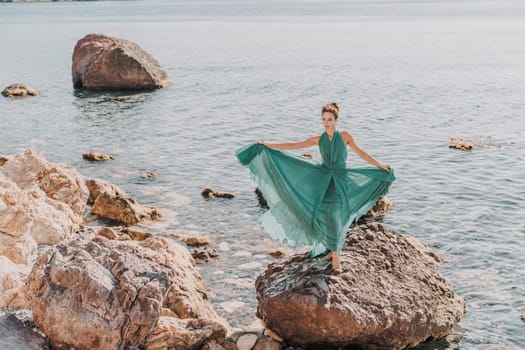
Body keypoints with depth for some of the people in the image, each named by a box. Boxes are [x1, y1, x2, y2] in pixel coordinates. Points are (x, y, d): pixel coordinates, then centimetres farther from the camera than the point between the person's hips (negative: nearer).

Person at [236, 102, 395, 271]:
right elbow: (294, 145, 3)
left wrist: (380, 165, 8)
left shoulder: (344, 135, -3)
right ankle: (333, 250, 20)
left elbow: (361, 152, 6)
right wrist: (268, 145, 0)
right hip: (324, 179, 2)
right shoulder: (319, 139, 2)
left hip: (340, 180, -2)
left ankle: (335, 254, -3)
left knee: (334, 216, -11)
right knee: (328, 216, 4)